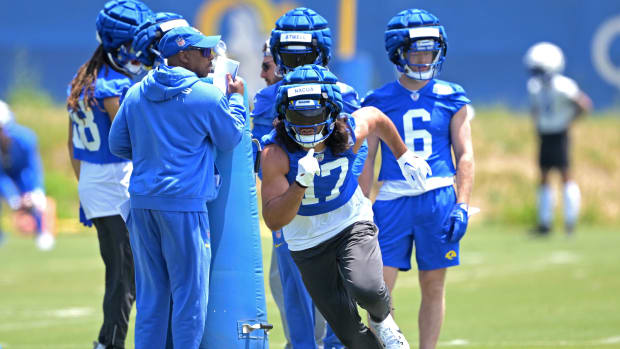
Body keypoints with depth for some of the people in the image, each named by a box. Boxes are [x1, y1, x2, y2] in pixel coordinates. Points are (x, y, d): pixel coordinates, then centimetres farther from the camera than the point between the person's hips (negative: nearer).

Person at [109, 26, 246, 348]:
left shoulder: (136, 94, 7)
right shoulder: (207, 97, -7)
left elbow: (118, 145, 12)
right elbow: (230, 139, 6)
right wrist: (236, 98, 20)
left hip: (141, 201, 5)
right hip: (185, 202, -5)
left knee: (150, 293, 12)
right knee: (189, 292, 1)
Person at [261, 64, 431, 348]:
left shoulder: (350, 131, -21)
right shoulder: (275, 153, -28)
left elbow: (376, 118, 6)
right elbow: (274, 221, -31)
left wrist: (405, 157, 18)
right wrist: (301, 183, -45)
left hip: (353, 222, 0)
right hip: (307, 241, 0)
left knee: (366, 288, -27)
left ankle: (382, 319, 8)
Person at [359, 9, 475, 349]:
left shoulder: (450, 98, 5)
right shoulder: (380, 101, 5)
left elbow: (465, 155, 5)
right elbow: (366, 160, 7)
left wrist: (462, 205, -5)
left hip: (438, 199, 0)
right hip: (393, 199, 0)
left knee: (433, 288, 6)